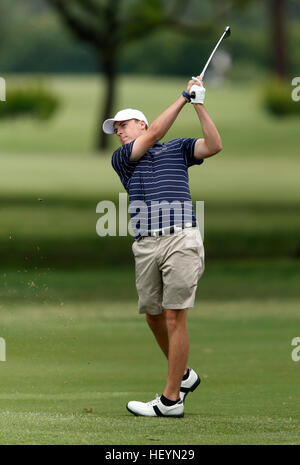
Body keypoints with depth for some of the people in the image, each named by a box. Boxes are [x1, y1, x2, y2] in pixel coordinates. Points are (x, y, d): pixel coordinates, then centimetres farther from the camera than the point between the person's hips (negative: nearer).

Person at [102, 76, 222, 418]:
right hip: (145, 245, 4)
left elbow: (214, 145, -1)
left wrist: (199, 104, -5)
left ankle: (171, 399, -7)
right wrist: (183, 98, 4)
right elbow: (154, 133, 2)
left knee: (174, 318, -8)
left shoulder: (177, 148, 15)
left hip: (181, 239, -4)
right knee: (153, 317, 9)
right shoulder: (120, 159, 16)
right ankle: (183, 374, 31)